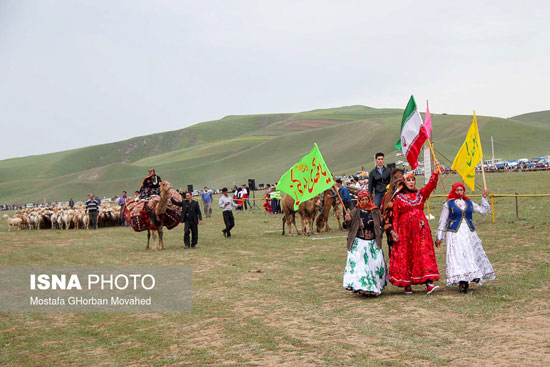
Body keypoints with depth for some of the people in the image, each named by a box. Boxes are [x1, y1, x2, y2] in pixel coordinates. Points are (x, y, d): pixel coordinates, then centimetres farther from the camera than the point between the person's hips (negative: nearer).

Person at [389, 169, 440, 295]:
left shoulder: (420, 194, 12)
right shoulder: (398, 198, 5)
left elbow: (431, 184, -2)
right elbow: (395, 216, 2)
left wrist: (435, 171, -13)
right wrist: (394, 231, -6)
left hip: (420, 229, 2)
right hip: (405, 230, -2)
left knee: (425, 253, -8)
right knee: (405, 256, -1)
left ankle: (429, 284, -14)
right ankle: (407, 285, 7)